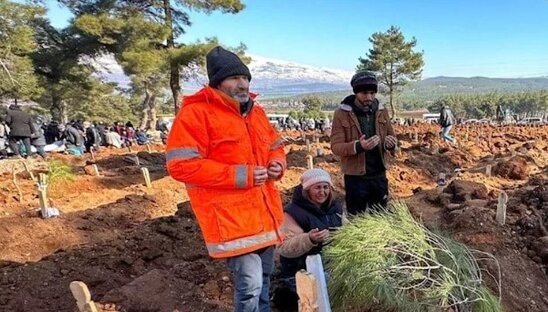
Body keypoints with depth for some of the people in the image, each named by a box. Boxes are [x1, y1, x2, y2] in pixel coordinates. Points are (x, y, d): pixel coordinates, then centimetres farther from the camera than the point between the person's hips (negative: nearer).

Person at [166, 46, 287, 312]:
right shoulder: (195, 113, -13)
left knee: (264, 277, 21)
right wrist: (240, 175, -22)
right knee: (250, 284, -6)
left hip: (265, 213, 8)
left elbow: (275, 146, 23)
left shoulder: (256, 112, 12)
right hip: (231, 217, -8)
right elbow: (181, 165, -21)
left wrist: (278, 164, -2)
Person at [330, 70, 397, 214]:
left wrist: (391, 143, -13)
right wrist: (358, 146, -31)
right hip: (355, 177, -4)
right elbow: (336, 147, -12)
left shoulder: (381, 111, 4)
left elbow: (391, 136, 12)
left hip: (379, 175, 4)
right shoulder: (342, 113, -9)